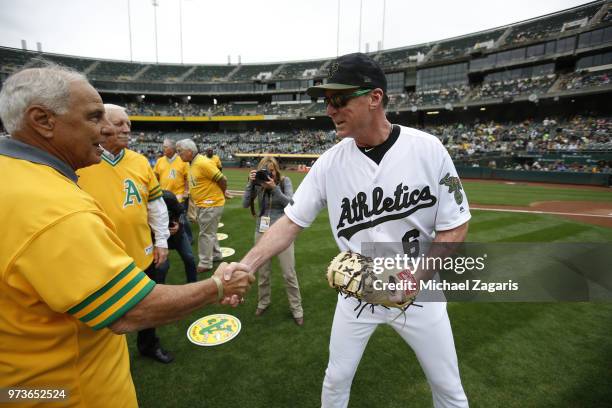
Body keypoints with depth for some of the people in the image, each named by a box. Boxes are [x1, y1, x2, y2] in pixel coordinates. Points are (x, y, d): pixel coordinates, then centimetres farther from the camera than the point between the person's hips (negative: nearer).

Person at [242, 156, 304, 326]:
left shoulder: (285, 181, -6)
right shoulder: (258, 184, -3)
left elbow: (291, 203, -17)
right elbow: (245, 204, -9)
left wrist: (274, 188, -28)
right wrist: (250, 183, -19)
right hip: (262, 231, 2)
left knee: (289, 274, 3)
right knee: (263, 272, 15)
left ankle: (296, 308, 20)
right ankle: (263, 302, 38)